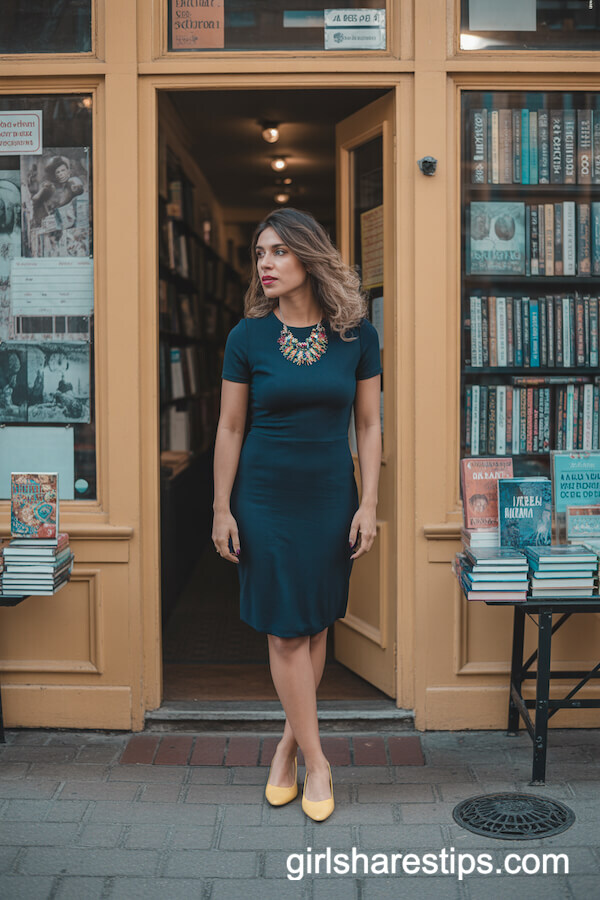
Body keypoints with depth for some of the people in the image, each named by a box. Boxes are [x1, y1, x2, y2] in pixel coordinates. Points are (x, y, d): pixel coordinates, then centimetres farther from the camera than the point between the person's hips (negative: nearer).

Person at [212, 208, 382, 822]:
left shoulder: (356, 334, -2)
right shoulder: (247, 337, -5)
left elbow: (368, 425, 2)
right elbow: (230, 428, 0)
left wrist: (369, 504, -3)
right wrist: (221, 509, -2)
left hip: (331, 499, 1)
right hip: (266, 500, -1)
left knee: (315, 624, 9)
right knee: (286, 631, 2)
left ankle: (290, 740, 27)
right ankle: (316, 760, 14)